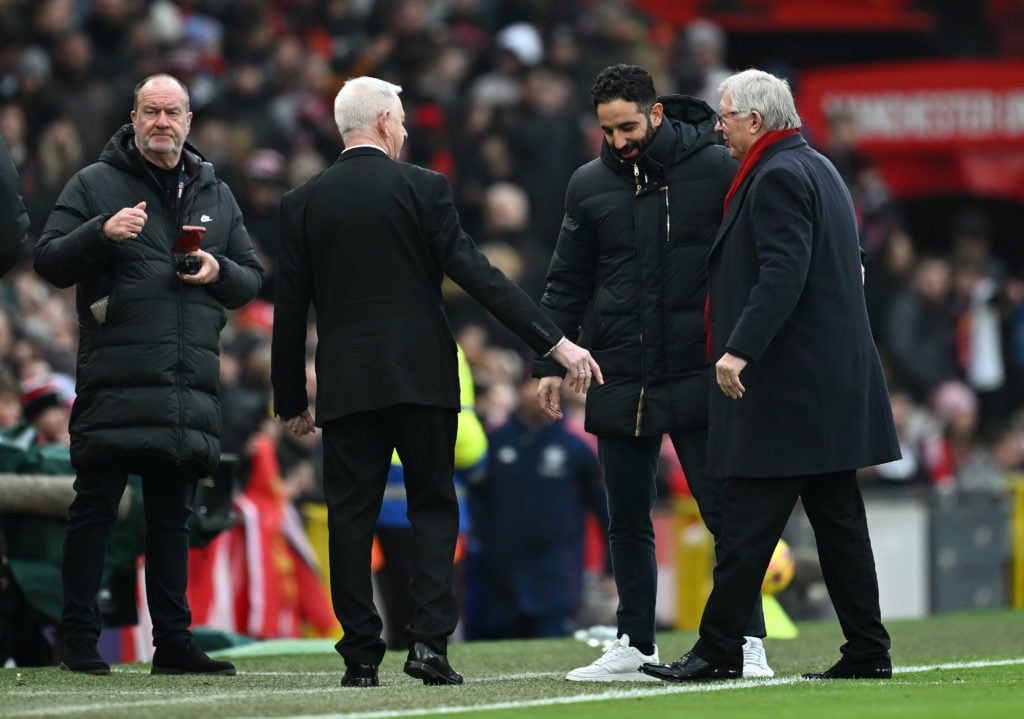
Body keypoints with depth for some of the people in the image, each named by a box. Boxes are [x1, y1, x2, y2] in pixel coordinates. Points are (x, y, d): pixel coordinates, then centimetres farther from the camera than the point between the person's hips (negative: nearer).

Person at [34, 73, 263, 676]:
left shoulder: (215, 195, 19)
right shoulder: (95, 185, 6)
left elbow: (252, 280, 22)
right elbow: (49, 261, 1)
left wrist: (219, 272, 0)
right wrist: (101, 233, -16)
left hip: (191, 386, 4)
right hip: (115, 378, -4)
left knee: (173, 516, 8)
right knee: (95, 508, -4)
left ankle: (173, 641, 10)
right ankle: (80, 638, 1)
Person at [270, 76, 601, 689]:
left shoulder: (303, 203, 4)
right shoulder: (421, 188, -3)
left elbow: (290, 309, 5)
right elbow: (478, 275, -10)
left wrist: (291, 401, 14)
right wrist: (555, 342, -9)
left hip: (346, 385, 2)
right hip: (421, 378, -2)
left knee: (352, 518, 4)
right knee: (434, 507, 7)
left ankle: (361, 656, 1)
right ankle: (429, 639, -7)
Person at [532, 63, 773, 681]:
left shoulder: (715, 169, -4)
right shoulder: (590, 185, 8)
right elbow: (568, 282, 15)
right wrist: (549, 362, 8)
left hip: (698, 376, -4)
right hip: (620, 380, 4)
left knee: (725, 511, -4)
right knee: (628, 523, 9)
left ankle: (747, 641, 2)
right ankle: (635, 646, 17)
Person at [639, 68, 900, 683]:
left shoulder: (778, 177, -12)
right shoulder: (818, 168, 19)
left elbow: (783, 274, -24)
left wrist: (740, 349, -27)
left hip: (783, 386, -10)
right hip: (833, 383, 10)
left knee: (746, 523, -7)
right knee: (838, 518, 9)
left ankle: (719, 650, -5)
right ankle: (867, 651, 9)